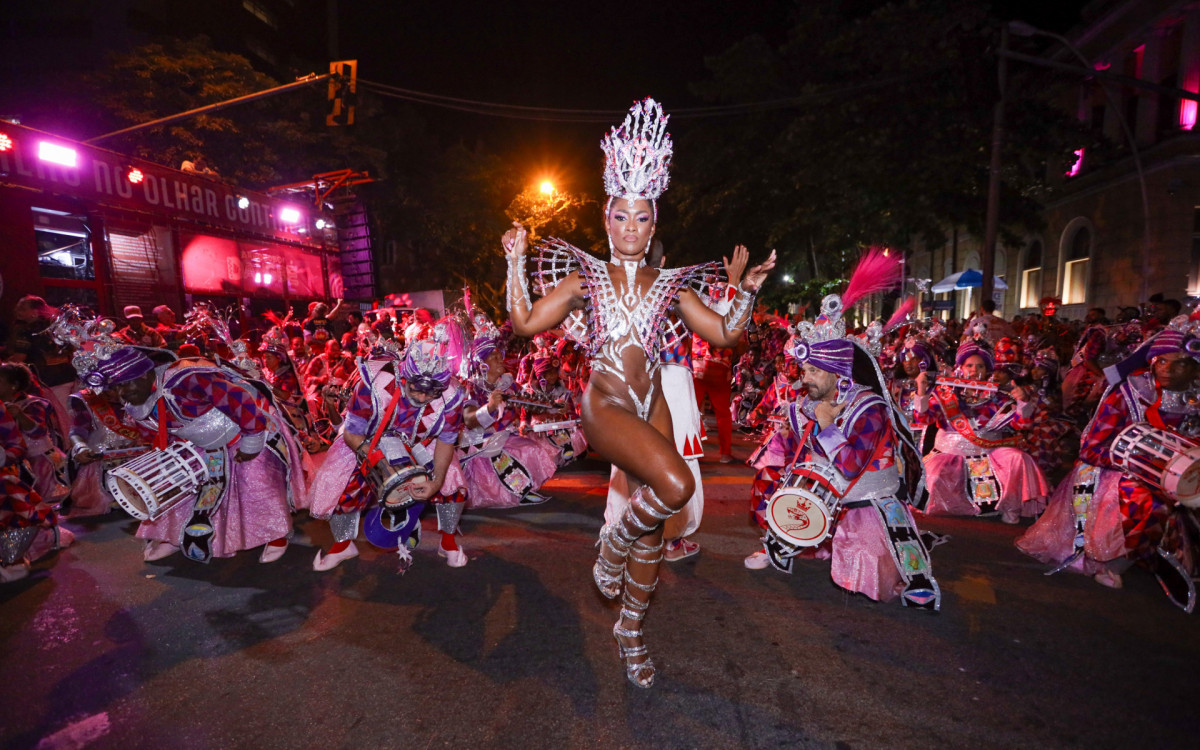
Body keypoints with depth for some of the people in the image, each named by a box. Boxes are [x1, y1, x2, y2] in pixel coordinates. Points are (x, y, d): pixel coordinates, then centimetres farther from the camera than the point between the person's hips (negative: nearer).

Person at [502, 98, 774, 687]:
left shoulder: (669, 285, 7)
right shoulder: (585, 277, 3)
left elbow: (725, 335, 9)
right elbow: (525, 322, -1)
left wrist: (747, 290, -3)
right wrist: (515, 261, -6)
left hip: (652, 406, 4)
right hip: (605, 407, -4)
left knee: (653, 528, 9)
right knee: (676, 486, -29)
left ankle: (630, 632, 32)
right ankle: (615, 542, 5)